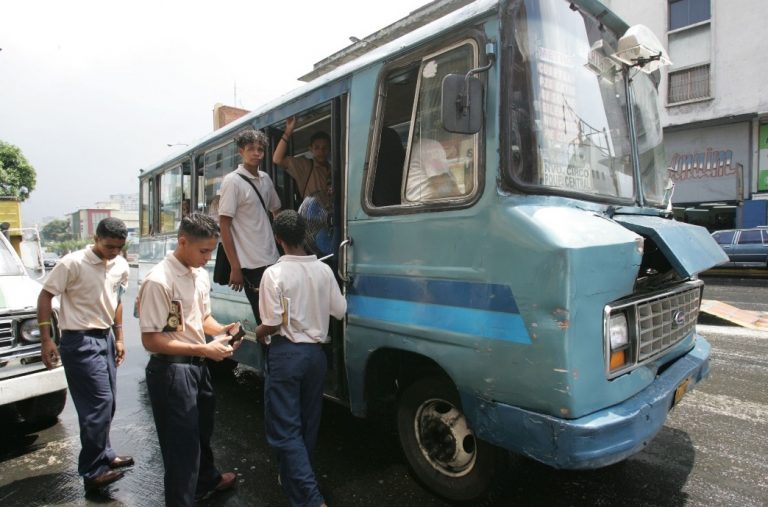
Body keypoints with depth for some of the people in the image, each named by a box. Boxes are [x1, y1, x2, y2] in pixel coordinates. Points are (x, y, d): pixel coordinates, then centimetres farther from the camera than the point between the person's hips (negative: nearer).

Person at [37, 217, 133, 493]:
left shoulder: (121, 266, 2)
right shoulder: (72, 263, -16)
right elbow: (45, 296, -9)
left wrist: (118, 338, 14)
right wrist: (46, 339, -12)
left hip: (105, 338, 6)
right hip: (80, 342, -6)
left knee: (106, 403, 14)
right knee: (99, 403, -7)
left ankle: (104, 454, 32)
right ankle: (92, 472, 7)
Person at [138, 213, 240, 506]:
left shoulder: (200, 275, 3)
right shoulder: (158, 281, -23)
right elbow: (150, 340, -23)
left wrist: (222, 329, -6)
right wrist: (203, 350, -26)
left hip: (197, 366, 9)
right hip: (171, 371, -9)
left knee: (201, 430, 28)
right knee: (181, 442, 5)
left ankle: (207, 480, 52)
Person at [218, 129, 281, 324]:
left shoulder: (266, 179, 9)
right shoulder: (232, 181, -8)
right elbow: (224, 226, -10)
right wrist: (235, 267, -15)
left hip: (272, 259, 6)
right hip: (251, 263, -6)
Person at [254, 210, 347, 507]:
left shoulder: (274, 273, -14)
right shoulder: (324, 270, -1)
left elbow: (272, 324, -15)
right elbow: (340, 311, 5)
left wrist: (259, 334, 7)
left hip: (286, 353, -5)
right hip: (316, 352, 5)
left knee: (284, 428, 4)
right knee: (307, 423, 19)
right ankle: (294, 479, 37)